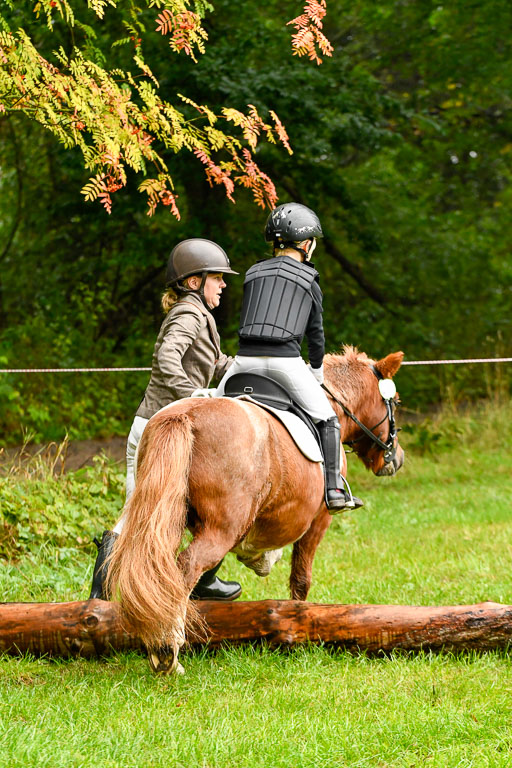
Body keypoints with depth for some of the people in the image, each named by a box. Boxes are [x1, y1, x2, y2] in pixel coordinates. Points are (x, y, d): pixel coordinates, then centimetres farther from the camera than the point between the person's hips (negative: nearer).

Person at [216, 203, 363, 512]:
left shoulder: (253, 274, 18)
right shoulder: (309, 279, 7)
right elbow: (315, 333, 11)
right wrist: (317, 370, 27)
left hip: (246, 359, 3)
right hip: (285, 361, -3)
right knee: (328, 419, 10)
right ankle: (335, 489, 1)